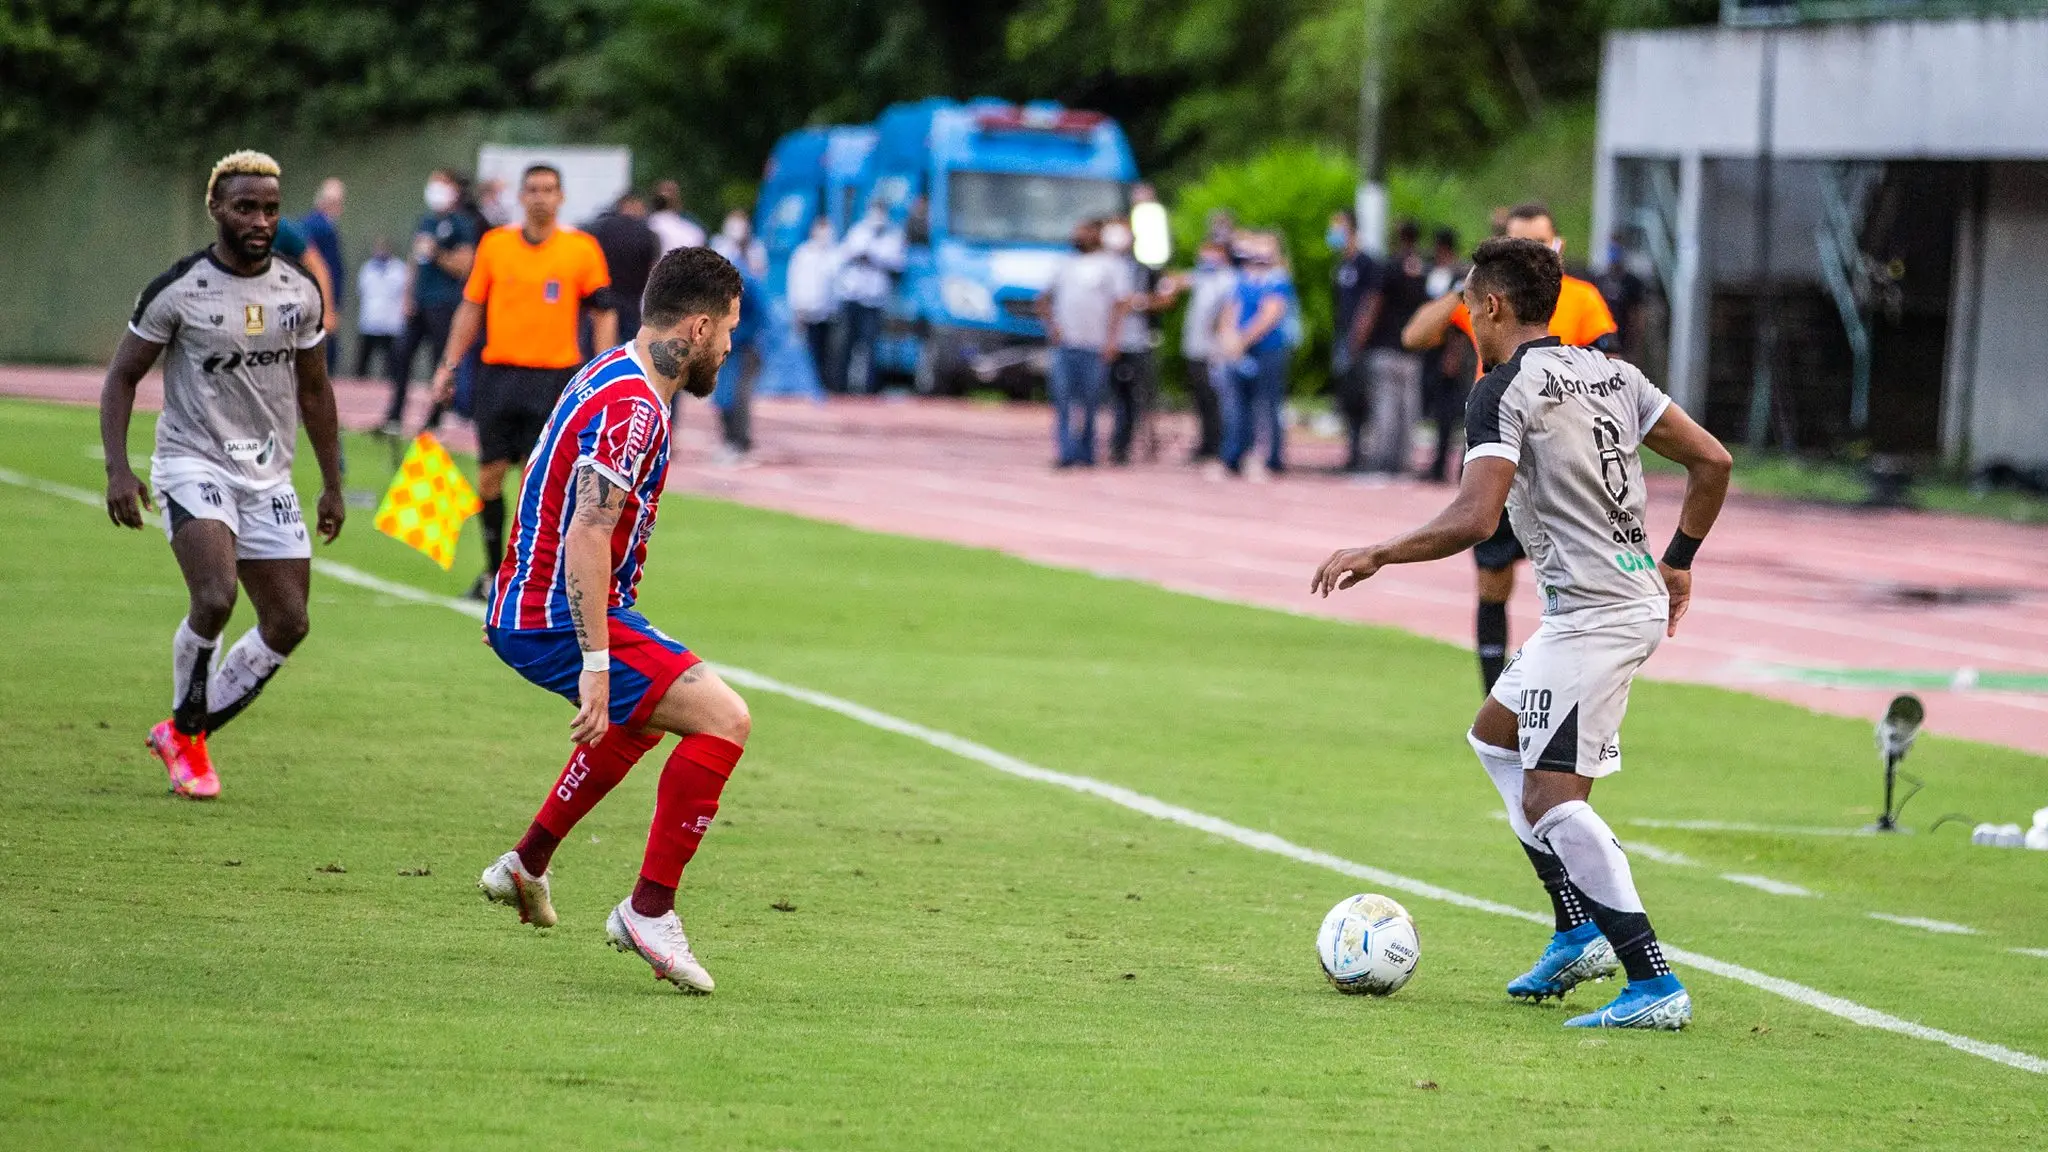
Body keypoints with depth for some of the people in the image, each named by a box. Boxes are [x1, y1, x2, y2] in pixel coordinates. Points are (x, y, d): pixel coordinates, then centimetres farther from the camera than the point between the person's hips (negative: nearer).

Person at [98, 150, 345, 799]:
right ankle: (185, 735, -2)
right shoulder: (177, 291, -8)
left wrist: (333, 485, 17)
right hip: (193, 464, -5)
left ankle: (186, 733, 18)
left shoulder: (300, 292, 6)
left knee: (288, 622, 0)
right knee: (215, 598, -26)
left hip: (269, 477, 5)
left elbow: (313, 390, 17)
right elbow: (121, 379, -2)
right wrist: (118, 471, -14)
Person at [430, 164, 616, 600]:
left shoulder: (582, 249, 0)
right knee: (490, 474, 3)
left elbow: (603, 314, 3)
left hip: (554, 378, -2)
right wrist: (449, 365, 7)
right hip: (498, 374, 3)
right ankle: (493, 571, 17)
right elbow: (471, 307, 12)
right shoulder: (494, 244, 6)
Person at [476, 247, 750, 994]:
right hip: (556, 621, -11)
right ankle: (650, 910, -13)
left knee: (643, 717, 34)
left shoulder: (612, 376, 12)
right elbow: (587, 537, -29)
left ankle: (526, 866, 40)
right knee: (722, 718, -17)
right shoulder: (633, 409, -20)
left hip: (522, 612, 11)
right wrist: (596, 664, -32)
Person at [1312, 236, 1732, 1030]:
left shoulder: (1505, 392, -11)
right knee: (1496, 736, 23)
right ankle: (1579, 932, 19)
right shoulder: (1609, 374, 13)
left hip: (1592, 612, -10)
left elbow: (1474, 518, -22)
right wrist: (1677, 562, 24)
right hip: (1637, 596, 10)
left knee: (1551, 799, -11)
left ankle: (1654, 985, -18)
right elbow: (1711, 462, 13)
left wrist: (1376, 555, -10)